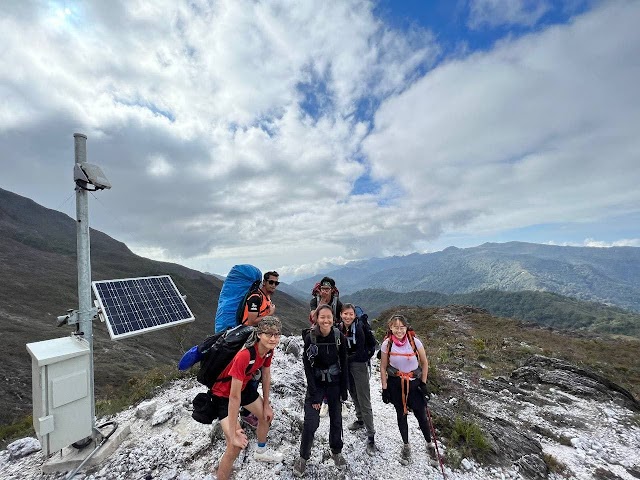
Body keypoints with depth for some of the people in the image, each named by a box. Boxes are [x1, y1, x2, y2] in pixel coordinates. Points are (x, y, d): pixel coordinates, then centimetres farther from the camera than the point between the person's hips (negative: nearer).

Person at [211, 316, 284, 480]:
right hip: (223, 394, -7)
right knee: (236, 445, -12)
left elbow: (266, 376, -1)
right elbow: (234, 397, -34)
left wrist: (266, 405, 9)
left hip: (243, 386, 8)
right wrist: (233, 434, -25)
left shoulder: (268, 350, -17)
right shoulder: (244, 356, -42)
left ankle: (261, 452, 52)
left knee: (266, 415, 22)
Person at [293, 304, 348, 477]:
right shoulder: (310, 337, -18)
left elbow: (344, 364, -5)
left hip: (335, 383, 2)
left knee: (336, 419, 13)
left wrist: (344, 389, -2)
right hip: (316, 383, -1)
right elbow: (307, 367, -14)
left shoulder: (339, 336, -14)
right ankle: (303, 457, 22)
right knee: (310, 422, -3)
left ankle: (336, 451, 39)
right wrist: (314, 394, -13)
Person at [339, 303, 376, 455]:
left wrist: (347, 358, -12)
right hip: (346, 364, 6)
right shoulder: (340, 328, -4)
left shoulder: (359, 329, -22)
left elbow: (360, 352, -20)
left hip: (359, 364, -6)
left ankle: (371, 437, 12)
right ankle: (360, 420, 45)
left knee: (364, 401, -1)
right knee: (353, 394, 23)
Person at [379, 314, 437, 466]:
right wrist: (384, 389, -3)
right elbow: (383, 367, -4)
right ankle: (406, 446, 37)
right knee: (401, 414, 15)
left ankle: (430, 445, 34)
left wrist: (423, 383, -2)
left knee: (421, 415, 6)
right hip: (395, 384, 1)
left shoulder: (415, 342, -18)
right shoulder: (386, 344, -16)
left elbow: (424, 363, -2)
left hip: (414, 383, 0)